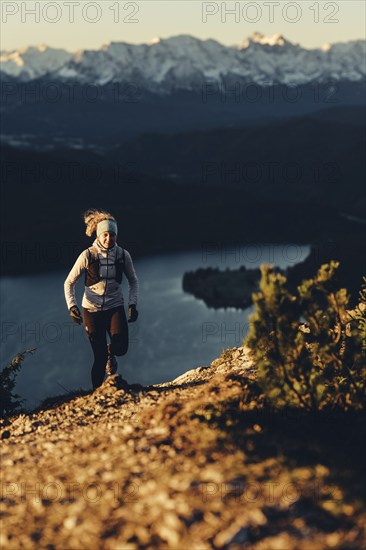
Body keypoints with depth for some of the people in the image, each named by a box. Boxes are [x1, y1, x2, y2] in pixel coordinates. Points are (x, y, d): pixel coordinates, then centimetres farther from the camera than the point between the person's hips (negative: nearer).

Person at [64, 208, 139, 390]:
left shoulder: (123, 255, -4)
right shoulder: (88, 255, -11)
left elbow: (133, 281, 10)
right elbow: (69, 282, -5)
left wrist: (133, 304, -3)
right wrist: (71, 306, -18)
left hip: (115, 307, 2)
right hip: (92, 309, -2)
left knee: (121, 348, -16)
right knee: (100, 356, -3)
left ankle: (110, 351, 23)